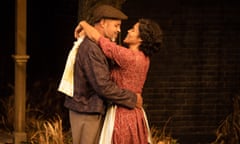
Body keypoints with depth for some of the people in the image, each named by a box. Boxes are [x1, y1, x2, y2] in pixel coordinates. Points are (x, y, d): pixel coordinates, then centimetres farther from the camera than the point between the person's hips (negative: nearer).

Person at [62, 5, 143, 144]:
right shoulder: (91, 49, -21)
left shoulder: (96, 46, 14)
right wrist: (132, 98, -14)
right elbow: (103, 86, -24)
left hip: (94, 112, 10)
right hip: (87, 113, -10)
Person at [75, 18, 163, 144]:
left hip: (122, 116, -8)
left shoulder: (128, 56, -20)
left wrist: (83, 24, 5)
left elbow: (96, 37, -15)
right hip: (136, 115, 8)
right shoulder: (143, 58, 6)